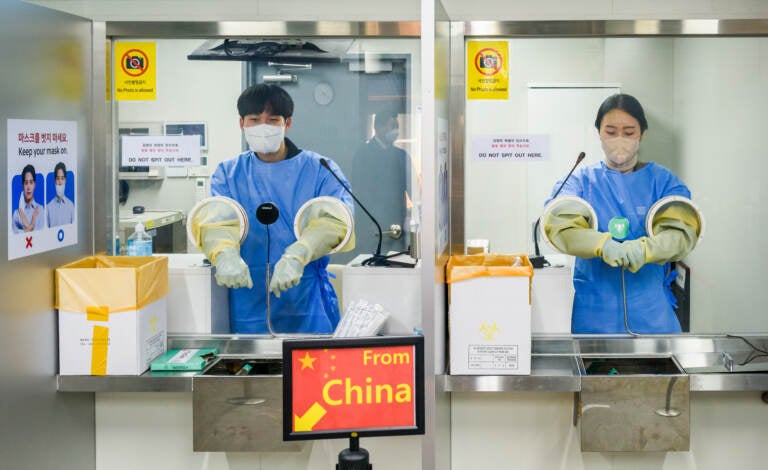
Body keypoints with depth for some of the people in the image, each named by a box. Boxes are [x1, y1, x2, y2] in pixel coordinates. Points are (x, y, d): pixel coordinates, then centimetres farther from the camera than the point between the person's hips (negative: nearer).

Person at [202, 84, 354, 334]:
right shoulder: (228, 173, 10)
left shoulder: (320, 170, 4)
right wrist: (225, 254, -31)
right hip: (249, 302, 1)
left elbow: (337, 219, -14)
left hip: (307, 301, -1)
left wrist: (296, 256, -33)